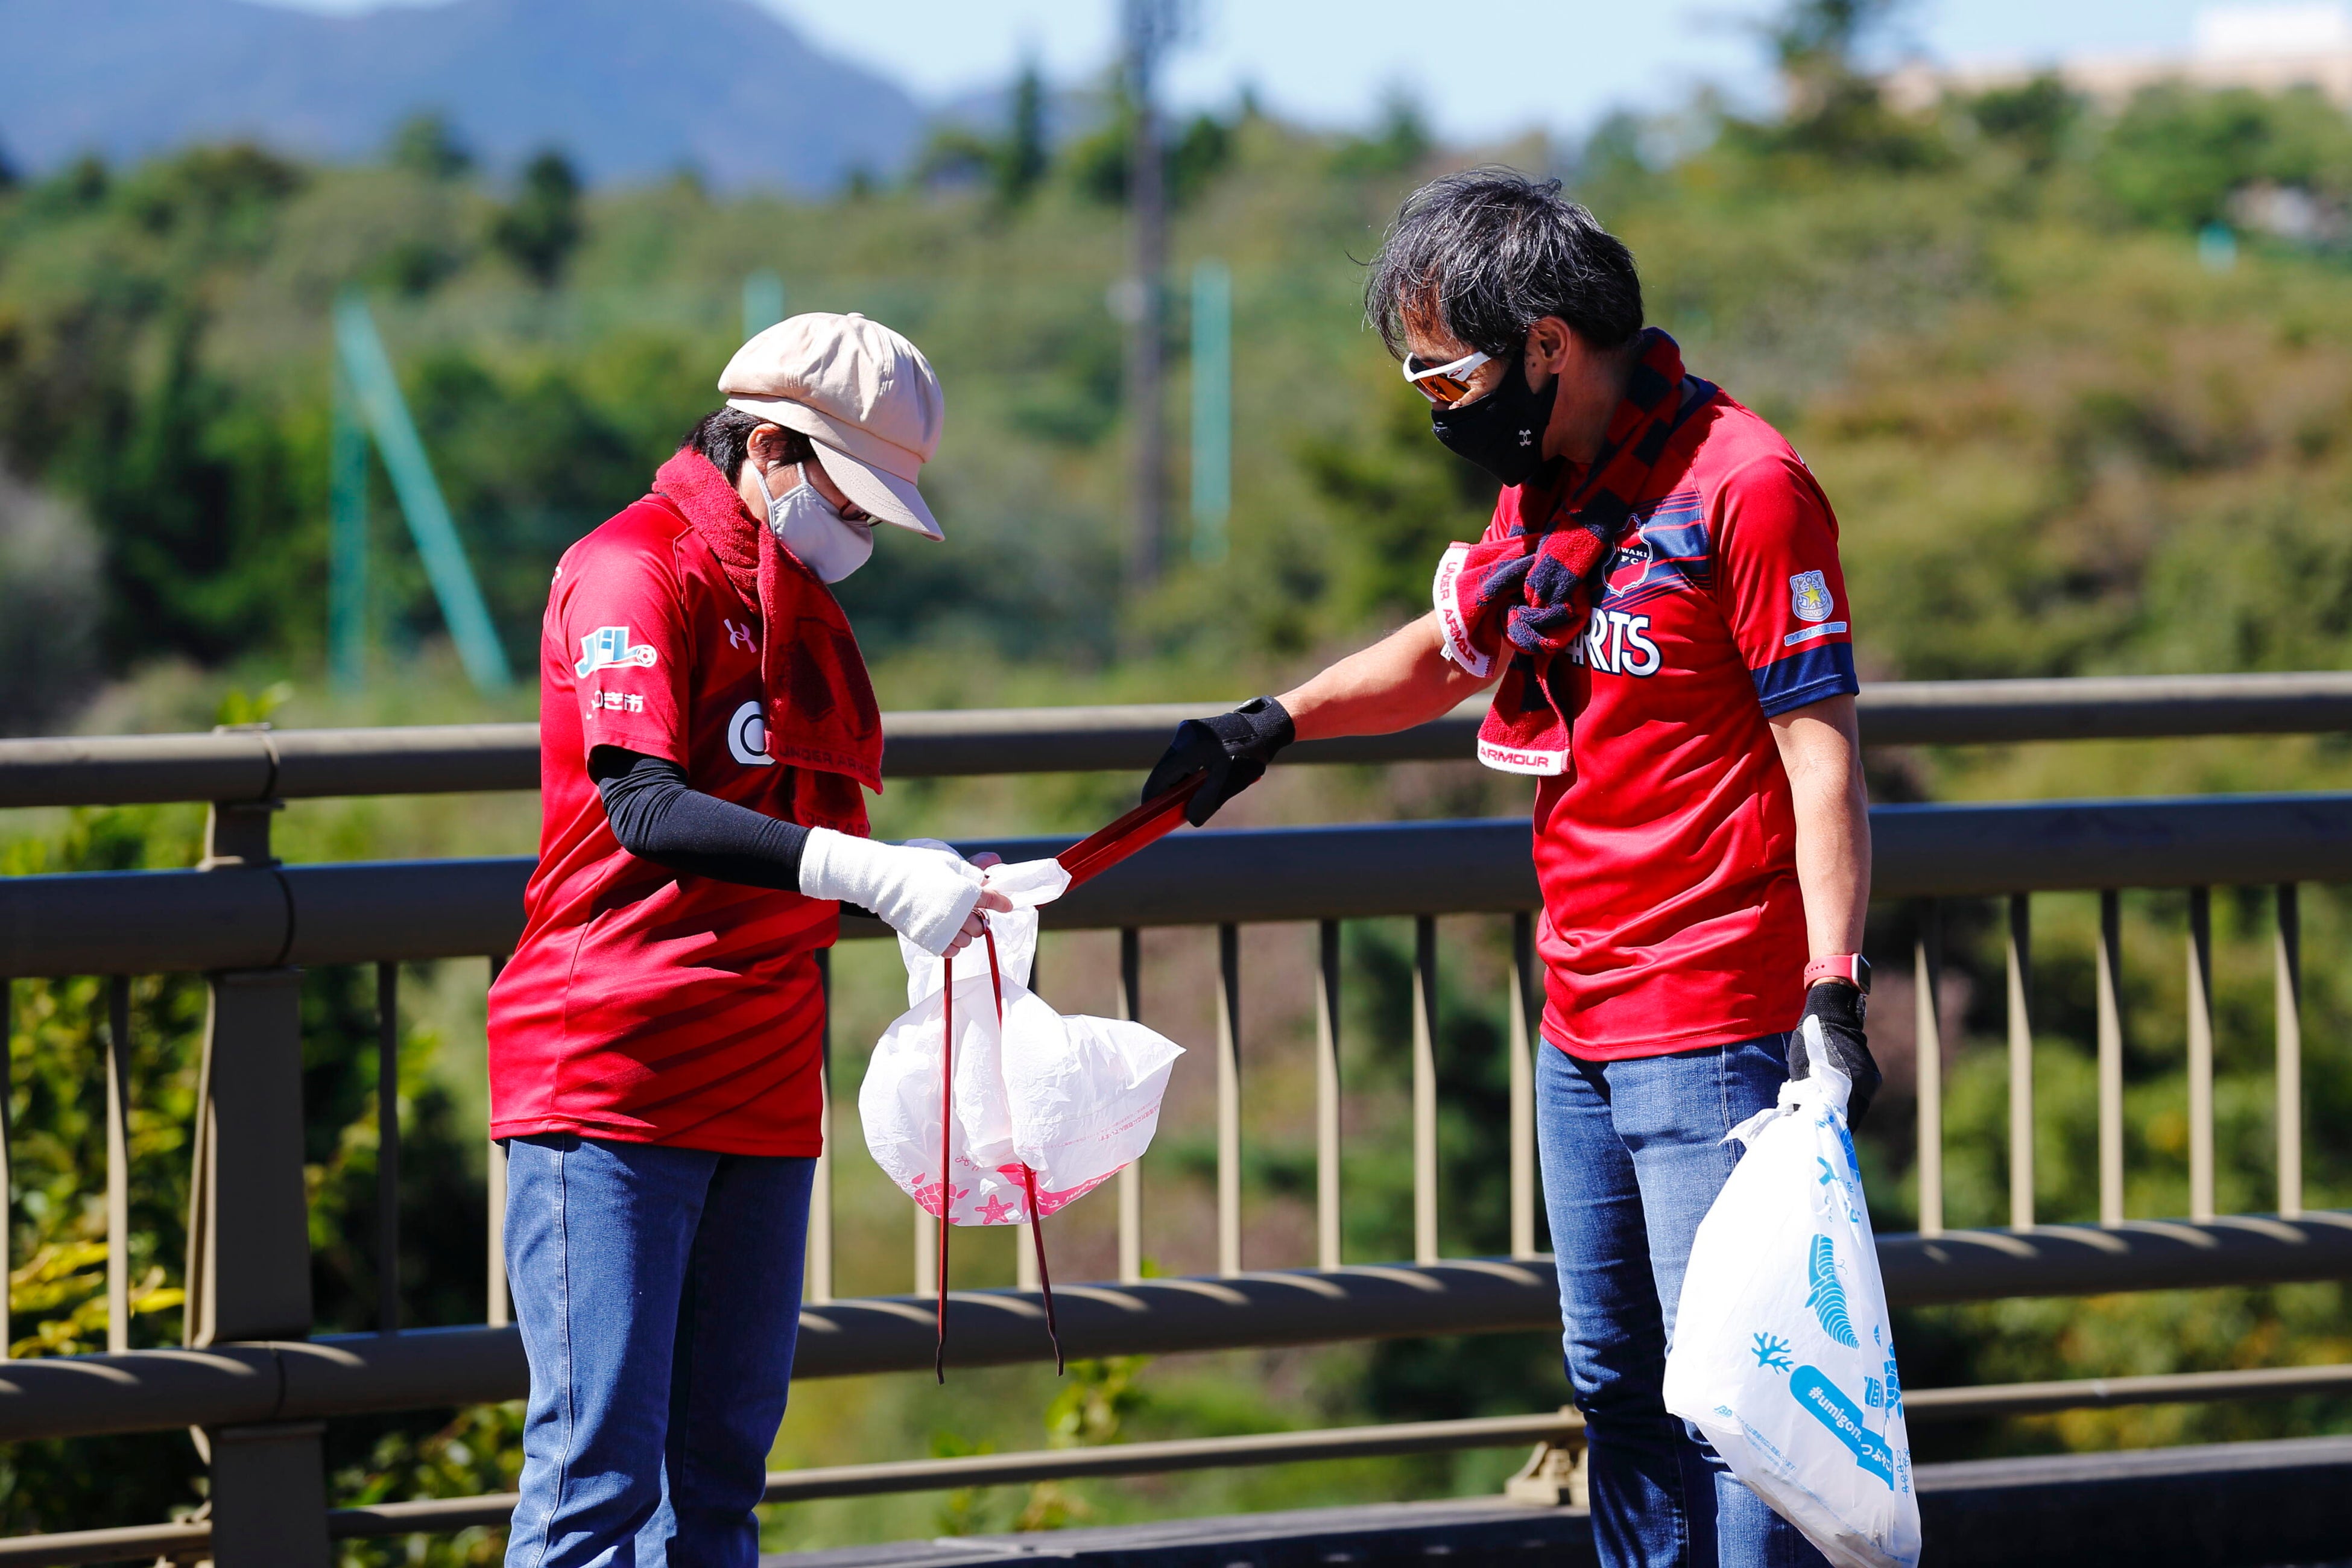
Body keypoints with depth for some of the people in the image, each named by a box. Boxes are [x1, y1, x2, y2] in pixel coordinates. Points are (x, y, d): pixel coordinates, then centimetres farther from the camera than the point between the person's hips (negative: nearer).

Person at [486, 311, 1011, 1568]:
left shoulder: (803, 606, 20)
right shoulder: (635, 569, -7)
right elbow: (643, 810, -21)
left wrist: (933, 898, 11)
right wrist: (865, 873, -29)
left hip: (761, 1089, 8)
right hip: (609, 1076, -8)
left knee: (721, 1464, 5)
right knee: (601, 1463, -12)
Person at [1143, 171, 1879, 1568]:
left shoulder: (1741, 485, -14)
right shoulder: (1543, 486, 13)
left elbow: (1822, 756, -16)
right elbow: (1451, 656, 33)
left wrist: (1832, 988, -23)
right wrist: (1269, 727, 21)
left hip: (1715, 1033, -9)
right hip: (1581, 1031, 9)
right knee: (1617, 1385, 13)